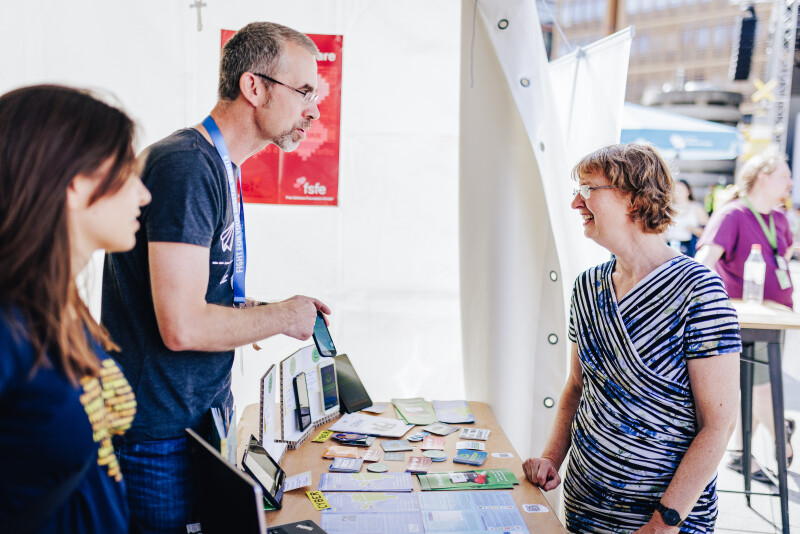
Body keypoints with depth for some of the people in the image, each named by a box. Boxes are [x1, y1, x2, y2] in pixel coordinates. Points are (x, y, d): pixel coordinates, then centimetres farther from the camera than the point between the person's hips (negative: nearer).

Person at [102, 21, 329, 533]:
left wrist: (267, 312, 7)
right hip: (164, 434, -9)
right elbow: (183, 327, -27)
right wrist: (284, 317, -13)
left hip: (206, 415, 10)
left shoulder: (219, 169, 12)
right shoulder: (185, 166, -21)